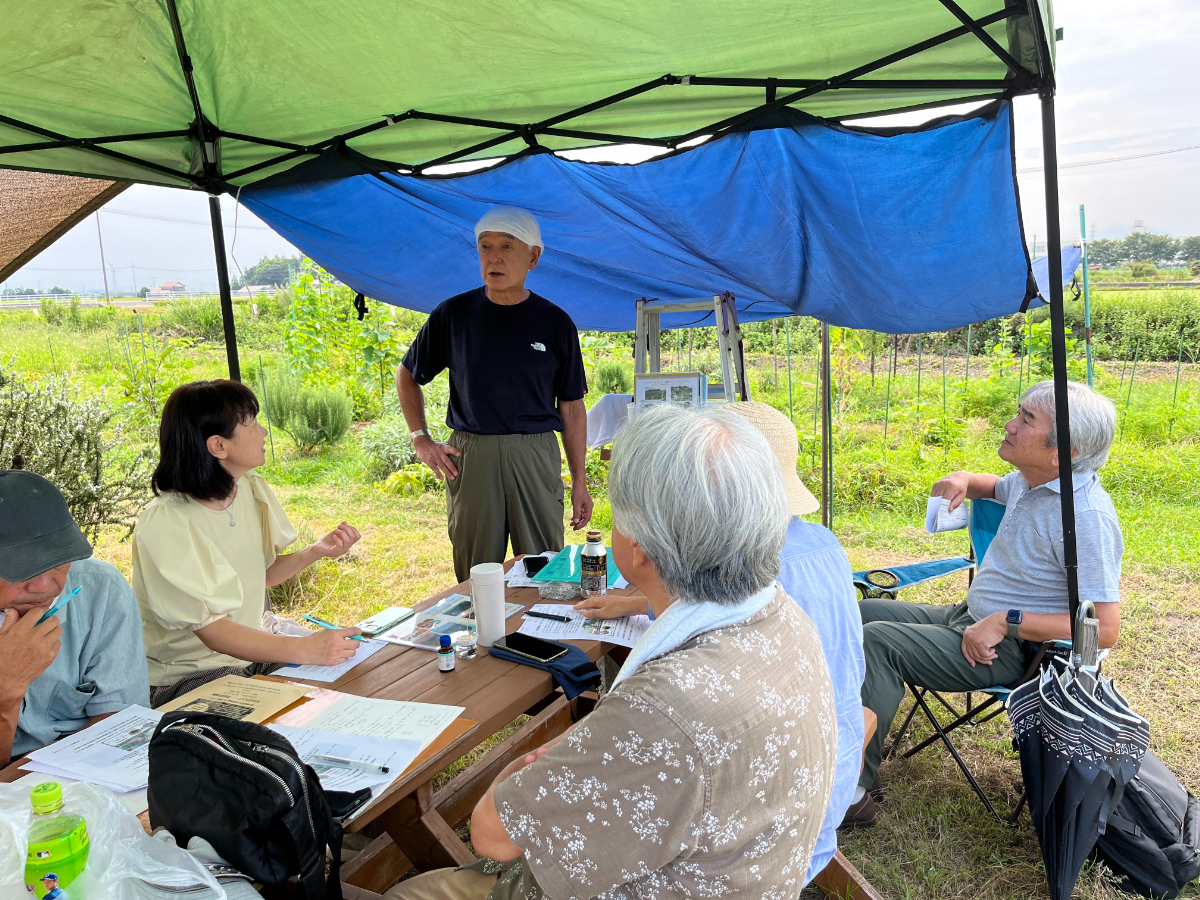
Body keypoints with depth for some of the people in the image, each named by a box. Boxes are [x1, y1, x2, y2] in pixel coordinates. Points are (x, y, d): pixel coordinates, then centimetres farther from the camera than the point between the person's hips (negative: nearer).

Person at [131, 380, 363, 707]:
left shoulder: (252, 488, -1)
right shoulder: (165, 524, -23)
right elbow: (211, 630, -27)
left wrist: (314, 552, -6)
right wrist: (304, 648, -38)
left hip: (252, 650, 7)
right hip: (187, 677, -7)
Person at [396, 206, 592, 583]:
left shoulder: (555, 323, 3)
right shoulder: (453, 314, 4)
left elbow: (571, 407, 6)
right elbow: (407, 375, 16)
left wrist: (580, 482, 4)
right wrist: (421, 440, 5)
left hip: (536, 455, 0)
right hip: (469, 455, 1)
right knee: (474, 576, 8)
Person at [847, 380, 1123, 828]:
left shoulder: (1087, 514, -25)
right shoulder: (1029, 480, 2)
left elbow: (1105, 628, -28)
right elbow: (995, 485, 29)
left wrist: (1006, 622, -27)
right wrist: (964, 480, 4)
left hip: (1010, 652, -10)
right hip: (968, 618, 10)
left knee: (878, 641, -25)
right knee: (860, 614, 8)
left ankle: (852, 791, -19)